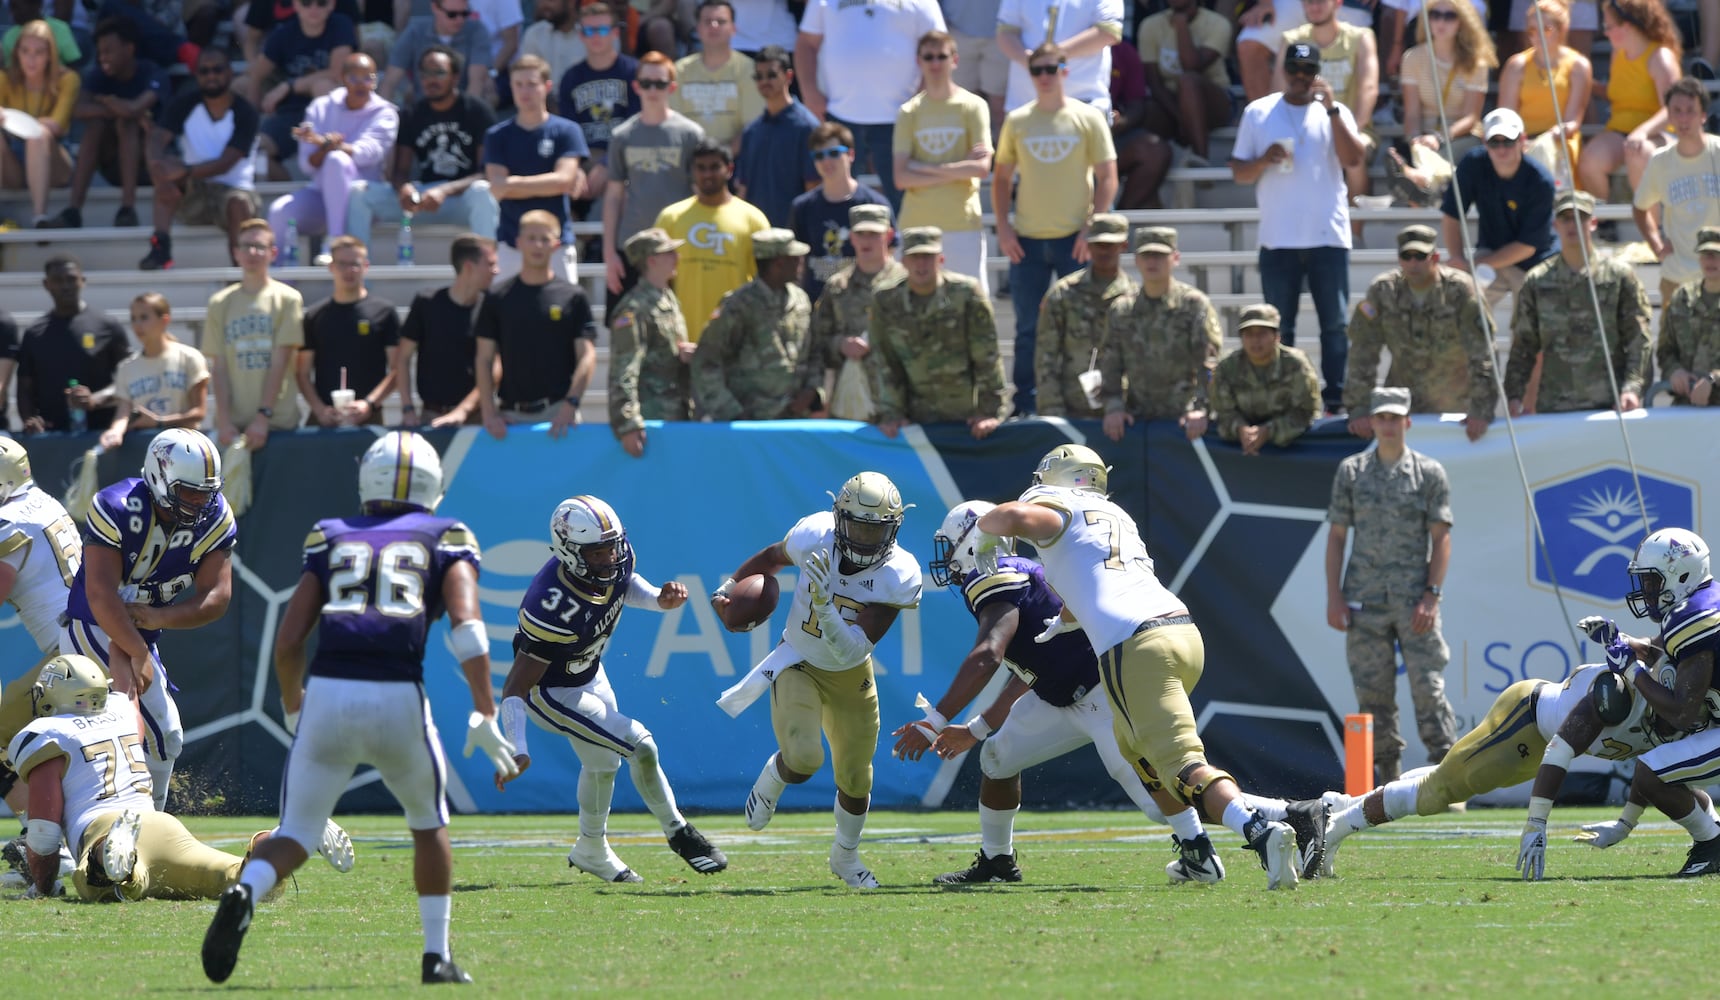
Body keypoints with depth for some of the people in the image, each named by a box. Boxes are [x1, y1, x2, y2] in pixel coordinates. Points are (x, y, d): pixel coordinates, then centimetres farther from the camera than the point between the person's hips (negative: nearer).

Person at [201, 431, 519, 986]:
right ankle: (437, 955, 26)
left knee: (296, 835, 10)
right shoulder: (444, 540, 14)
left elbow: (287, 642, 14)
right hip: (398, 701, -1)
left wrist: (293, 710, 32)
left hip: (327, 693, 1)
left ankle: (244, 893, -22)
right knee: (428, 823, 26)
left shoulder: (331, 539, 20)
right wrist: (485, 715, -7)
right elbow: (465, 622, -4)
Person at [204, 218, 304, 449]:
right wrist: (224, 420, -6)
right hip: (233, 425, 2)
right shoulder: (220, 303, 11)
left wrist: (263, 416, -11)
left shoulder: (287, 299, 3)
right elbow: (219, 367, 6)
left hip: (278, 422, -2)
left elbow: (280, 362, -3)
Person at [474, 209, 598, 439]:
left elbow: (587, 356, 1)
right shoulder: (498, 297, 10)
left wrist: (571, 403, -13)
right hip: (511, 415, 2)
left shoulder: (573, 297, 5)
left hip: (558, 412, -2)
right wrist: (489, 413, -3)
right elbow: (484, 359, 8)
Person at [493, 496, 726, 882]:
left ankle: (592, 852, 49)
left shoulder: (618, 558, -21)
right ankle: (678, 833, 9)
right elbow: (517, 686, -36)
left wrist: (662, 599, -14)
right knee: (640, 745, -13)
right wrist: (517, 750, -46)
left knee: (603, 763, 25)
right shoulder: (556, 607, -41)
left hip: (590, 675, 8)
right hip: (553, 693, -8)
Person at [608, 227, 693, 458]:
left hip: (678, 416, 9)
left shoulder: (669, 300, 15)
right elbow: (623, 372, -20)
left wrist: (688, 354, 4)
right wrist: (628, 425, -26)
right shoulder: (633, 309, -14)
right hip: (652, 419, -9)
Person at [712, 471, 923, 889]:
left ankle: (846, 855, 42)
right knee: (803, 757, -24)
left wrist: (826, 605, -45)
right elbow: (774, 556, 2)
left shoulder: (898, 576, -26)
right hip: (798, 665, -1)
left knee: (855, 778, 13)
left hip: (850, 677, 1)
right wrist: (730, 585, -4)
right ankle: (771, 781, 14)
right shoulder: (815, 536, -25)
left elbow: (852, 649, -32)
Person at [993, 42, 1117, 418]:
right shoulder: (1017, 122, 7)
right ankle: (1025, 406, 9)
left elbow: (1108, 178, -1)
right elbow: (1002, 178, 13)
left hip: (1074, 240, -2)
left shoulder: (1088, 118, 1)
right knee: (1028, 328, 4)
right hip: (1027, 240, 2)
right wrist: (1003, 227, 1)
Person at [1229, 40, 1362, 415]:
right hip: (1278, 240, 1)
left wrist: (1332, 109, -13)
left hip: (1329, 237, -1)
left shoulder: (1333, 113, 7)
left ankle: (1337, 396, 1)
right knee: (1279, 328, 3)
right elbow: (1238, 172, 9)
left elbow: (1355, 160, -8)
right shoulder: (1258, 113, 9)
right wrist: (1264, 160, -12)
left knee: (1336, 324, -2)